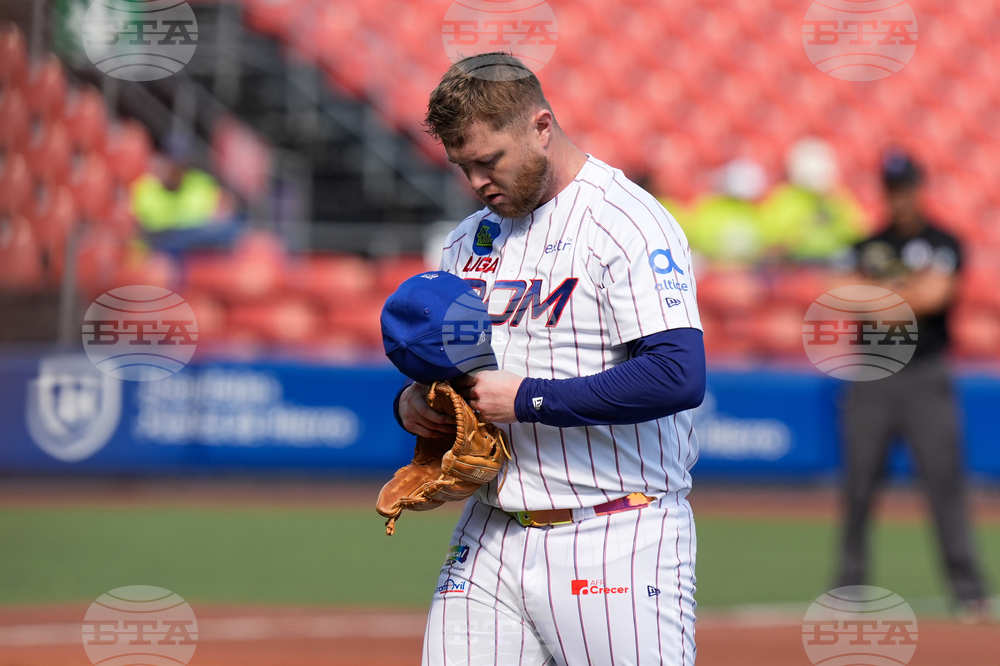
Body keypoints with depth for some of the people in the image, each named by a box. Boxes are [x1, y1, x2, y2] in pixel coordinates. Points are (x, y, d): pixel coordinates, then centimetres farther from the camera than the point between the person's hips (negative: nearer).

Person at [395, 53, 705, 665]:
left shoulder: (630, 224, -10)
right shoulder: (471, 238, 16)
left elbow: (679, 377, -22)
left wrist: (528, 399, -18)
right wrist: (412, 402, 1)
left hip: (616, 542, -7)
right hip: (490, 538, 7)